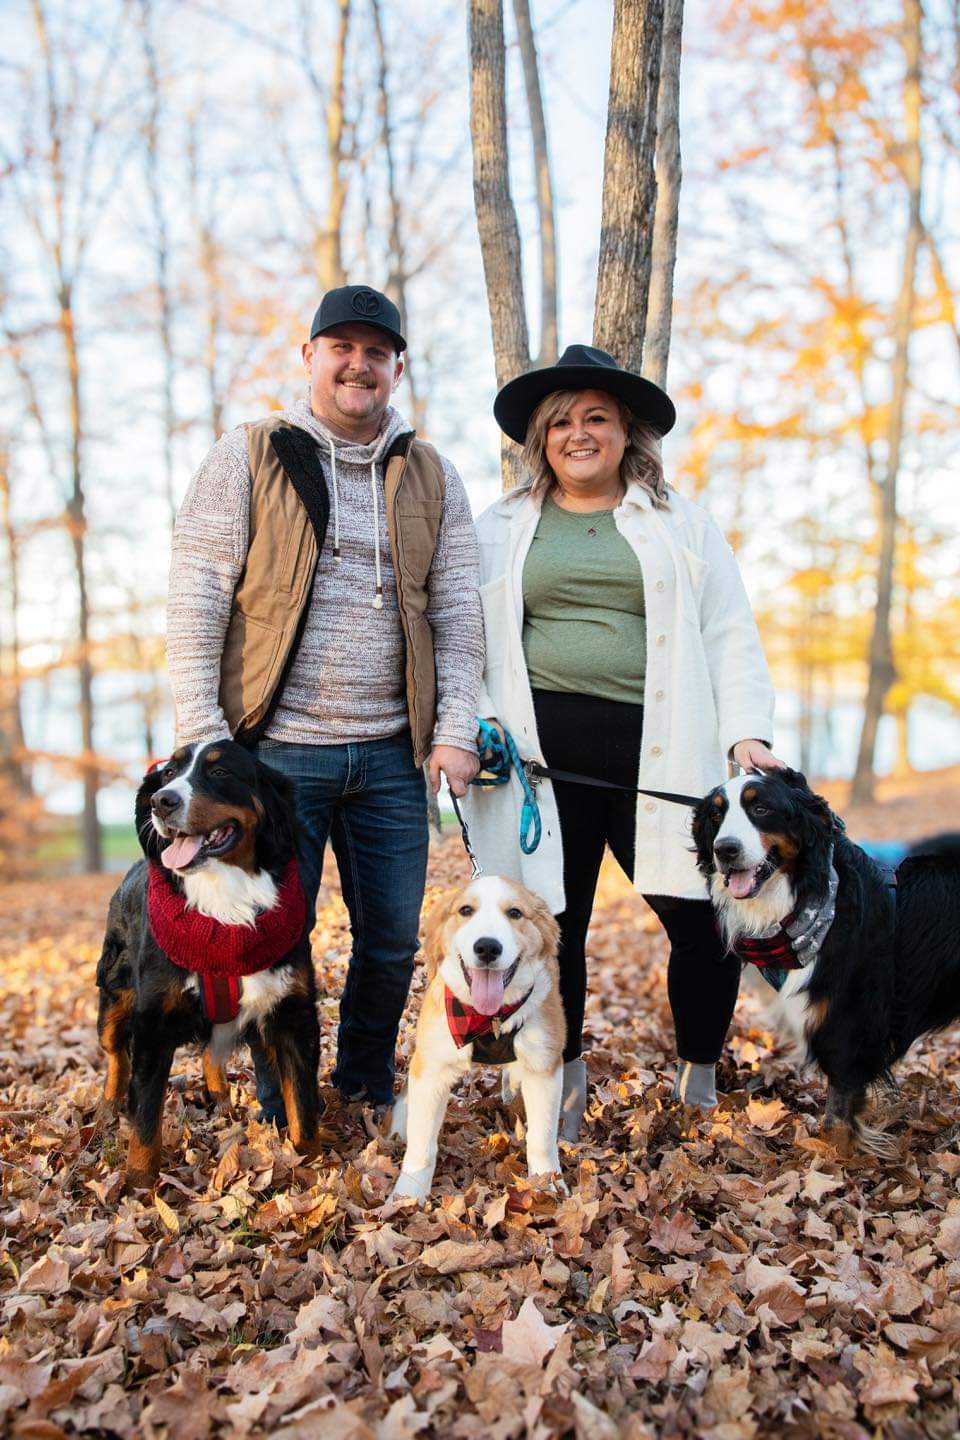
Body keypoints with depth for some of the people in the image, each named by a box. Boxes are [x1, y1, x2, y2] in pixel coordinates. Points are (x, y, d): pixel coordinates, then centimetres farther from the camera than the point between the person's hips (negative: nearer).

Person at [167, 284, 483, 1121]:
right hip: (276, 747, -2)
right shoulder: (249, 459, 3)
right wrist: (202, 730, -10)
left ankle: (368, 1094, 31)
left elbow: (459, 611, 9)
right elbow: (196, 600, -2)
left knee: (394, 937, 8)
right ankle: (286, 1118, 23)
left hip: (390, 753, 3)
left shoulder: (431, 477, 12)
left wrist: (456, 727, -1)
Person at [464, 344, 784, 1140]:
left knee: (705, 918, -2)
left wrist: (747, 733, -3)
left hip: (657, 752, 0)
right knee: (554, 921, 6)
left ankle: (699, 1081, 22)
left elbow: (729, 633, 9)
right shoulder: (504, 527, 13)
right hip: (543, 750, 0)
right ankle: (566, 1076, 29)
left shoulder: (679, 521, 13)